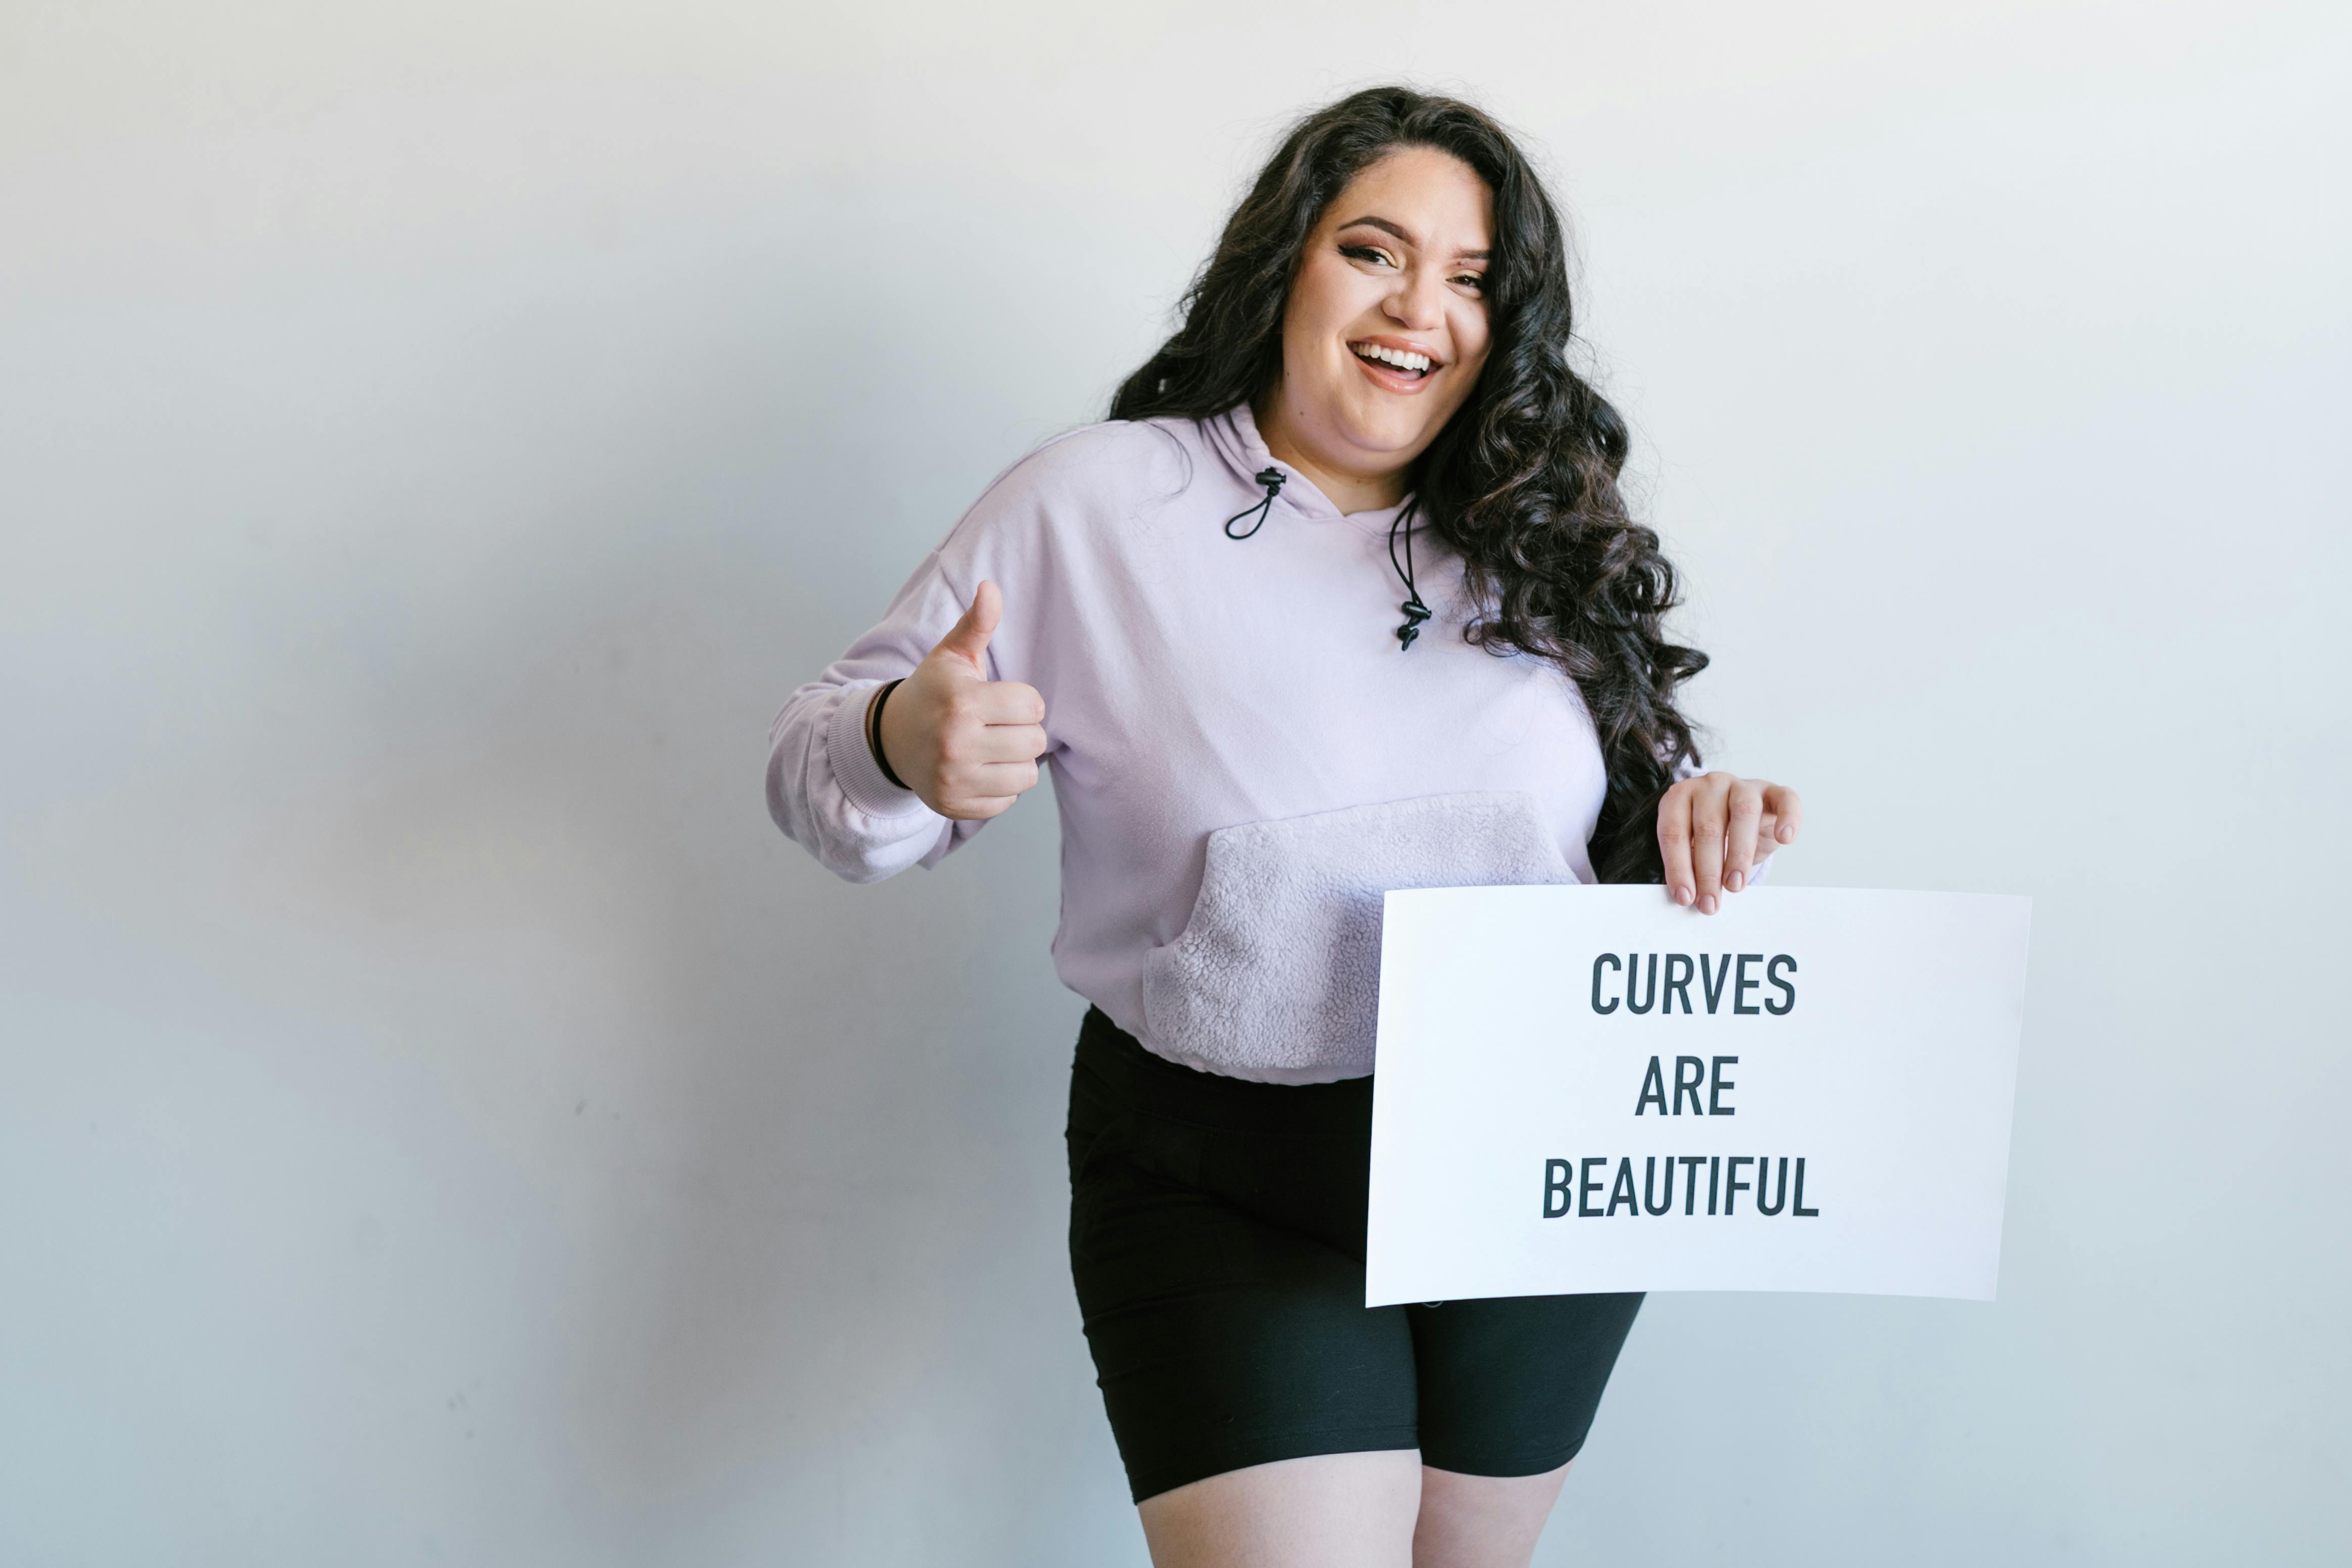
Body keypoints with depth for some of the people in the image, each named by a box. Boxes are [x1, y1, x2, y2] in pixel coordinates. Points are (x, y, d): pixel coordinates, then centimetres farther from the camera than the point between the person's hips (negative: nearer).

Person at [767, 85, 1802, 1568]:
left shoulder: (1540, 547, 4)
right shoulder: (1088, 503, -7)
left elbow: (1629, 787, 14)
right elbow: (819, 760, -4)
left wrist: (1698, 821, -10)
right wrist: (906, 751, -28)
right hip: (1225, 1206, -3)